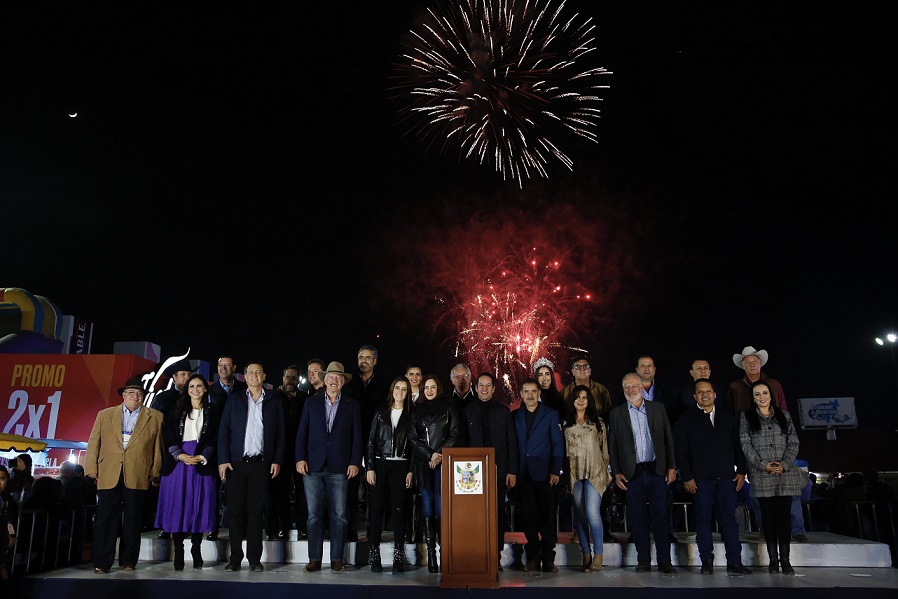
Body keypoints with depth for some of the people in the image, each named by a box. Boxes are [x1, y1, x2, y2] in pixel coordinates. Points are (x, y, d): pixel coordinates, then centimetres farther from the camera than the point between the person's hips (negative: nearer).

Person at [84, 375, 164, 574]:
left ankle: (128, 561, 15)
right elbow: (93, 444, 11)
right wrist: (91, 469, 2)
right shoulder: (104, 415, 14)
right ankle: (102, 563, 9)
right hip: (108, 476, 1)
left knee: (132, 520, 6)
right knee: (105, 520, 1)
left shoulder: (155, 417, 9)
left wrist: (155, 472, 1)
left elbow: (158, 447, 6)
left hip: (137, 477, -1)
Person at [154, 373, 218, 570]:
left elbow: (214, 439, 4)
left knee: (198, 506, -1)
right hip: (177, 462, 1)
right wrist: (180, 455, -11)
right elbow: (168, 435, 4)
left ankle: (196, 551, 7)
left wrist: (201, 457, -11)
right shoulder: (177, 409, 11)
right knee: (177, 507, -1)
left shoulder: (211, 412, 9)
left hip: (202, 463, -1)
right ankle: (178, 553, 4)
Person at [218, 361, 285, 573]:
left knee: (256, 511, 2)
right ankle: (235, 557, 10)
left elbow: (280, 434, 7)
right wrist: (223, 460, -4)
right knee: (235, 510, 2)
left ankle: (254, 558, 9)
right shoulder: (234, 399, 9)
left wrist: (277, 460, -1)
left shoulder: (274, 401, 8)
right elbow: (223, 430, 5)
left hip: (261, 463, 0)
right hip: (236, 463, 1)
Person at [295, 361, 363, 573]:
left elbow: (357, 437, 6)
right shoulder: (311, 403, 11)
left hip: (340, 468, -1)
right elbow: (302, 433, 8)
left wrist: (355, 462, -3)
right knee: (314, 515, 2)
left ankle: (337, 559, 9)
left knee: (339, 516, 1)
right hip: (313, 467, 1)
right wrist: (300, 458, -2)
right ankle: (314, 559, 10)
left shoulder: (352, 406, 8)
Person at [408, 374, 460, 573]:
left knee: (441, 509, -9)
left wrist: (440, 454, -7)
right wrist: (430, 455, -4)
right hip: (423, 464, 2)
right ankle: (431, 555, 1)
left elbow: (455, 434, 3)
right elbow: (412, 437, 9)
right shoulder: (417, 411, 16)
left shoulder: (449, 407, 8)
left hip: (444, 463, -2)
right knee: (428, 511, -1)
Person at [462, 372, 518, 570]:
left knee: (498, 513, 3)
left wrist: (512, 471, -1)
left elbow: (512, 443, 6)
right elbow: (462, 441, 5)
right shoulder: (467, 411, 7)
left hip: (499, 470, 1)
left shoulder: (503, 412, 9)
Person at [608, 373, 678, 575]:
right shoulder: (616, 413, 5)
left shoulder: (657, 408, 7)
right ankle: (643, 561, 13)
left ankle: (665, 562, 8)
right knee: (638, 518, 4)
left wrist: (672, 466, 1)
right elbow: (612, 446, 4)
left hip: (657, 470, 0)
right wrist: (616, 473, -1)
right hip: (632, 473, 0)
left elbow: (668, 438, 7)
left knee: (661, 517, 1)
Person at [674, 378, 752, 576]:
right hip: (700, 478, -2)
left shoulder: (728, 417, 13)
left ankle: (734, 562, 5)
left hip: (727, 477, 2)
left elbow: (738, 445, 13)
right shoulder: (686, 419, 4)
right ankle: (707, 561, 12)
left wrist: (741, 471, 5)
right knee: (703, 520, 3)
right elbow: (681, 451, 0)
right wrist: (686, 477, -6)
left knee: (729, 519, 0)